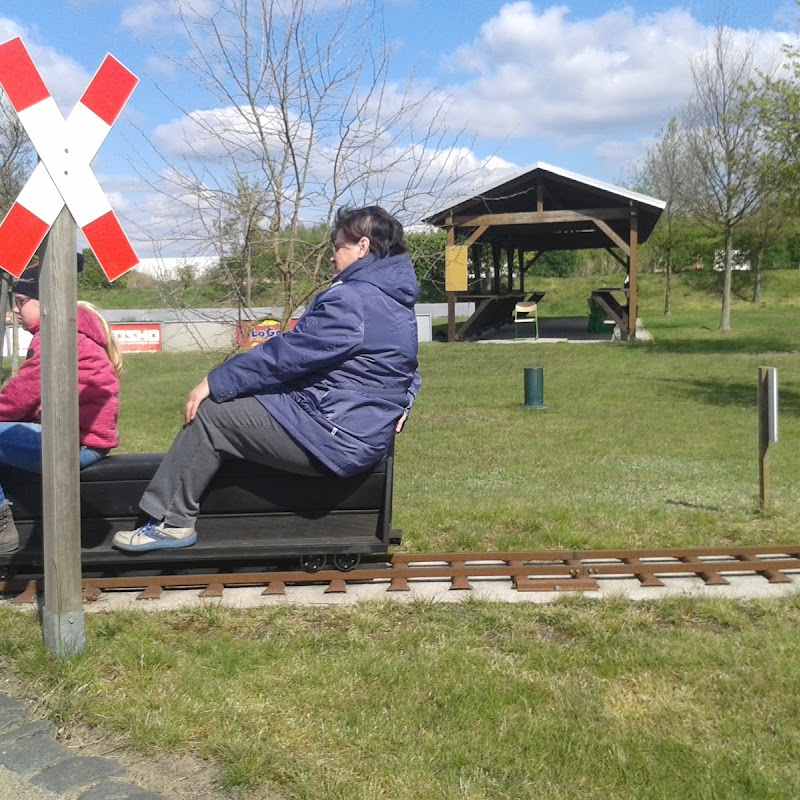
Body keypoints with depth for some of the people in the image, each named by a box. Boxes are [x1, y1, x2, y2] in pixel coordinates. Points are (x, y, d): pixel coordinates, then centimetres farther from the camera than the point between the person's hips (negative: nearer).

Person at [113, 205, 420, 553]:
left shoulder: (353, 299, -19)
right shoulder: (398, 304, 12)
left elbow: (284, 355, -18)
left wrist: (213, 382, -11)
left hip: (332, 438, -10)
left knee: (210, 414, -5)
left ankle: (171, 521, 2)